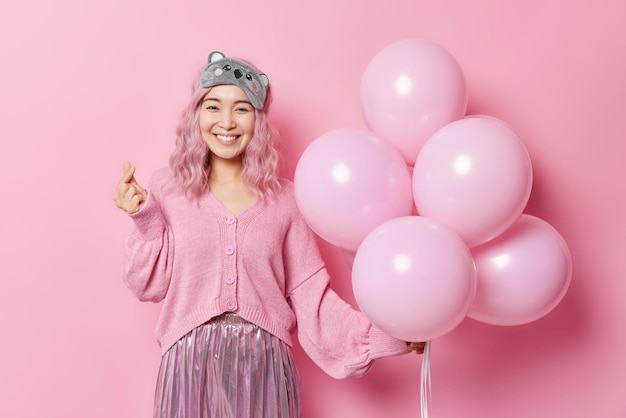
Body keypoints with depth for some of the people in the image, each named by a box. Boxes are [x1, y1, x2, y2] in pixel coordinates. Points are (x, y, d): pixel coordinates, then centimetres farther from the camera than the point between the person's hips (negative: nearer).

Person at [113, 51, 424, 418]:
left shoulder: (284, 198, -1)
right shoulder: (168, 188, 0)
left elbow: (311, 293, -1)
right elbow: (151, 285, 2)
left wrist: (384, 334, -8)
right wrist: (145, 220, -10)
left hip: (265, 364, 0)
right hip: (191, 363, 0)